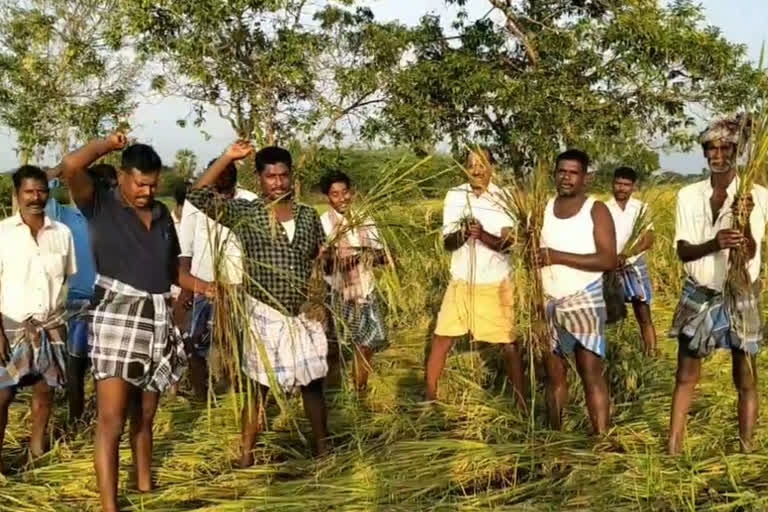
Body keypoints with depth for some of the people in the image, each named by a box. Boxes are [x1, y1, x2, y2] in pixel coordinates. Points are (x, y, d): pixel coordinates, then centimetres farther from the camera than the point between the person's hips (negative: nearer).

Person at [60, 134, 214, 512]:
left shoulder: (162, 215, 14)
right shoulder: (100, 205, -2)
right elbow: (70, 167, -19)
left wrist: (205, 287, 11)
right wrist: (109, 143, -4)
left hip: (156, 320, 6)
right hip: (116, 317, -6)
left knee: (144, 416, 16)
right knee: (111, 419, -9)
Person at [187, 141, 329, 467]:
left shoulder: (309, 216, 5)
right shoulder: (244, 213, -5)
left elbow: (321, 259, 16)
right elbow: (199, 196, -15)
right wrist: (227, 158, -17)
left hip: (304, 315, 3)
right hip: (265, 315, -3)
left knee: (313, 385, 11)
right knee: (259, 388, 5)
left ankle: (322, 449, 25)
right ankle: (246, 456, 17)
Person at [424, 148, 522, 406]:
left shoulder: (504, 198, -9)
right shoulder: (454, 195, -2)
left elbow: (506, 244, -17)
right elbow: (447, 243, -6)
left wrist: (483, 235, -36)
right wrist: (462, 233, -28)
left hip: (495, 284, -2)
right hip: (461, 282, 2)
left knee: (509, 344, 2)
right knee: (441, 339, 5)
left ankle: (522, 403, 15)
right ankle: (429, 397, 20)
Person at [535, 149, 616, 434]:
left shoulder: (596, 210, -5)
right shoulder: (543, 208, 8)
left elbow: (608, 260, -15)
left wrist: (558, 256, -21)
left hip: (584, 301, -4)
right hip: (548, 303, 4)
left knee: (591, 372, -8)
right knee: (554, 372, 11)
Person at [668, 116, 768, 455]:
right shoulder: (688, 195, -1)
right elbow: (683, 252, -8)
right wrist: (714, 243, -29)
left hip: (740, 297, -2)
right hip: (698, 296, 2)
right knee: (686, 376, 7)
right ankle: (673, 449, 14)